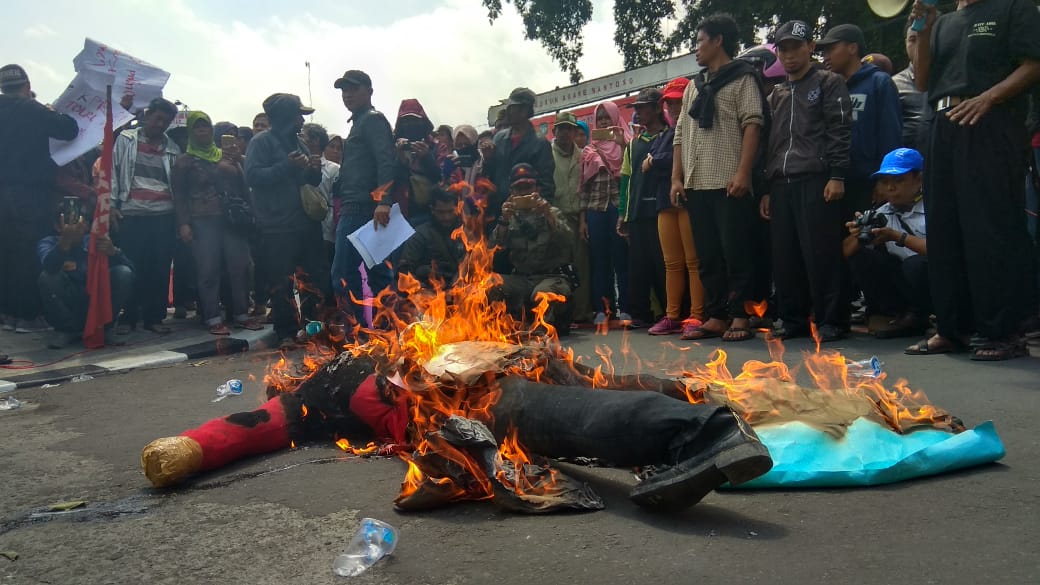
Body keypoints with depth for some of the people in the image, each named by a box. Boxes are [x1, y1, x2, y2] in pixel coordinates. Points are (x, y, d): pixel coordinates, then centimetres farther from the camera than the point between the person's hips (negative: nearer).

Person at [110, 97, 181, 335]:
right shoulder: (126, 139, 9)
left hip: (164, 216, 2)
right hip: (132, 214, -2)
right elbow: (113, 171, 5)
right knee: (132, 267, -1)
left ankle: (154, 316, 11)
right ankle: (128, 316, 9)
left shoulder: (172, 149, 14)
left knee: (160, 268, 2)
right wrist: (111, 204, -4)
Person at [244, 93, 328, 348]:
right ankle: (287, 332, 5)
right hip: (277, 226, -7)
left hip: (306, 222, 7)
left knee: (316, 276, 8)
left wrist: (314, 169, 1)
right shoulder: (262, 142, -2)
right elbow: (252, 176, -15)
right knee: (281, 282, -3)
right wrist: (287, 166, -20)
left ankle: (314, 325, 21)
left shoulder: (298, 142, 18)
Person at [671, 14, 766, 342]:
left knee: (736, 253, -4)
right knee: (706, 256, 6)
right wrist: (677, 177, 8)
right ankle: (716, 317, 12)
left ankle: (740, 317, 2)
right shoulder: (693, 86, 22)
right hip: (696, 184, 6)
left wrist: (743, 173, -17)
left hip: (729, 183, -6)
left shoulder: (742, 78, 4)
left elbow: (752, 125, -6)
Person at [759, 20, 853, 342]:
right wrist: (766, 188, 15)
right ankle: (793, 318, 11)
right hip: (781, 184, 6)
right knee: (784, 257, 3)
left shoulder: (829, 83, 8)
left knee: (822, 255, -7)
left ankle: (831, 319, 0)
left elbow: (840, 130, -2)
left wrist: (836, 176, -12)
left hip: (816, 181, -5)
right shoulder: (776, 95, 24)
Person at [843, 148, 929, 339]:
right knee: (861, 259, -12)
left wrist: (898, 237, -27)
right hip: (903, 285, 5)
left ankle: (918, 316, -5)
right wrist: (858, 236, -21)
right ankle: (899, 316, -5)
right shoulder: (882, 215, 5)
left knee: (917, 264, -34)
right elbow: (847, 252, 1)